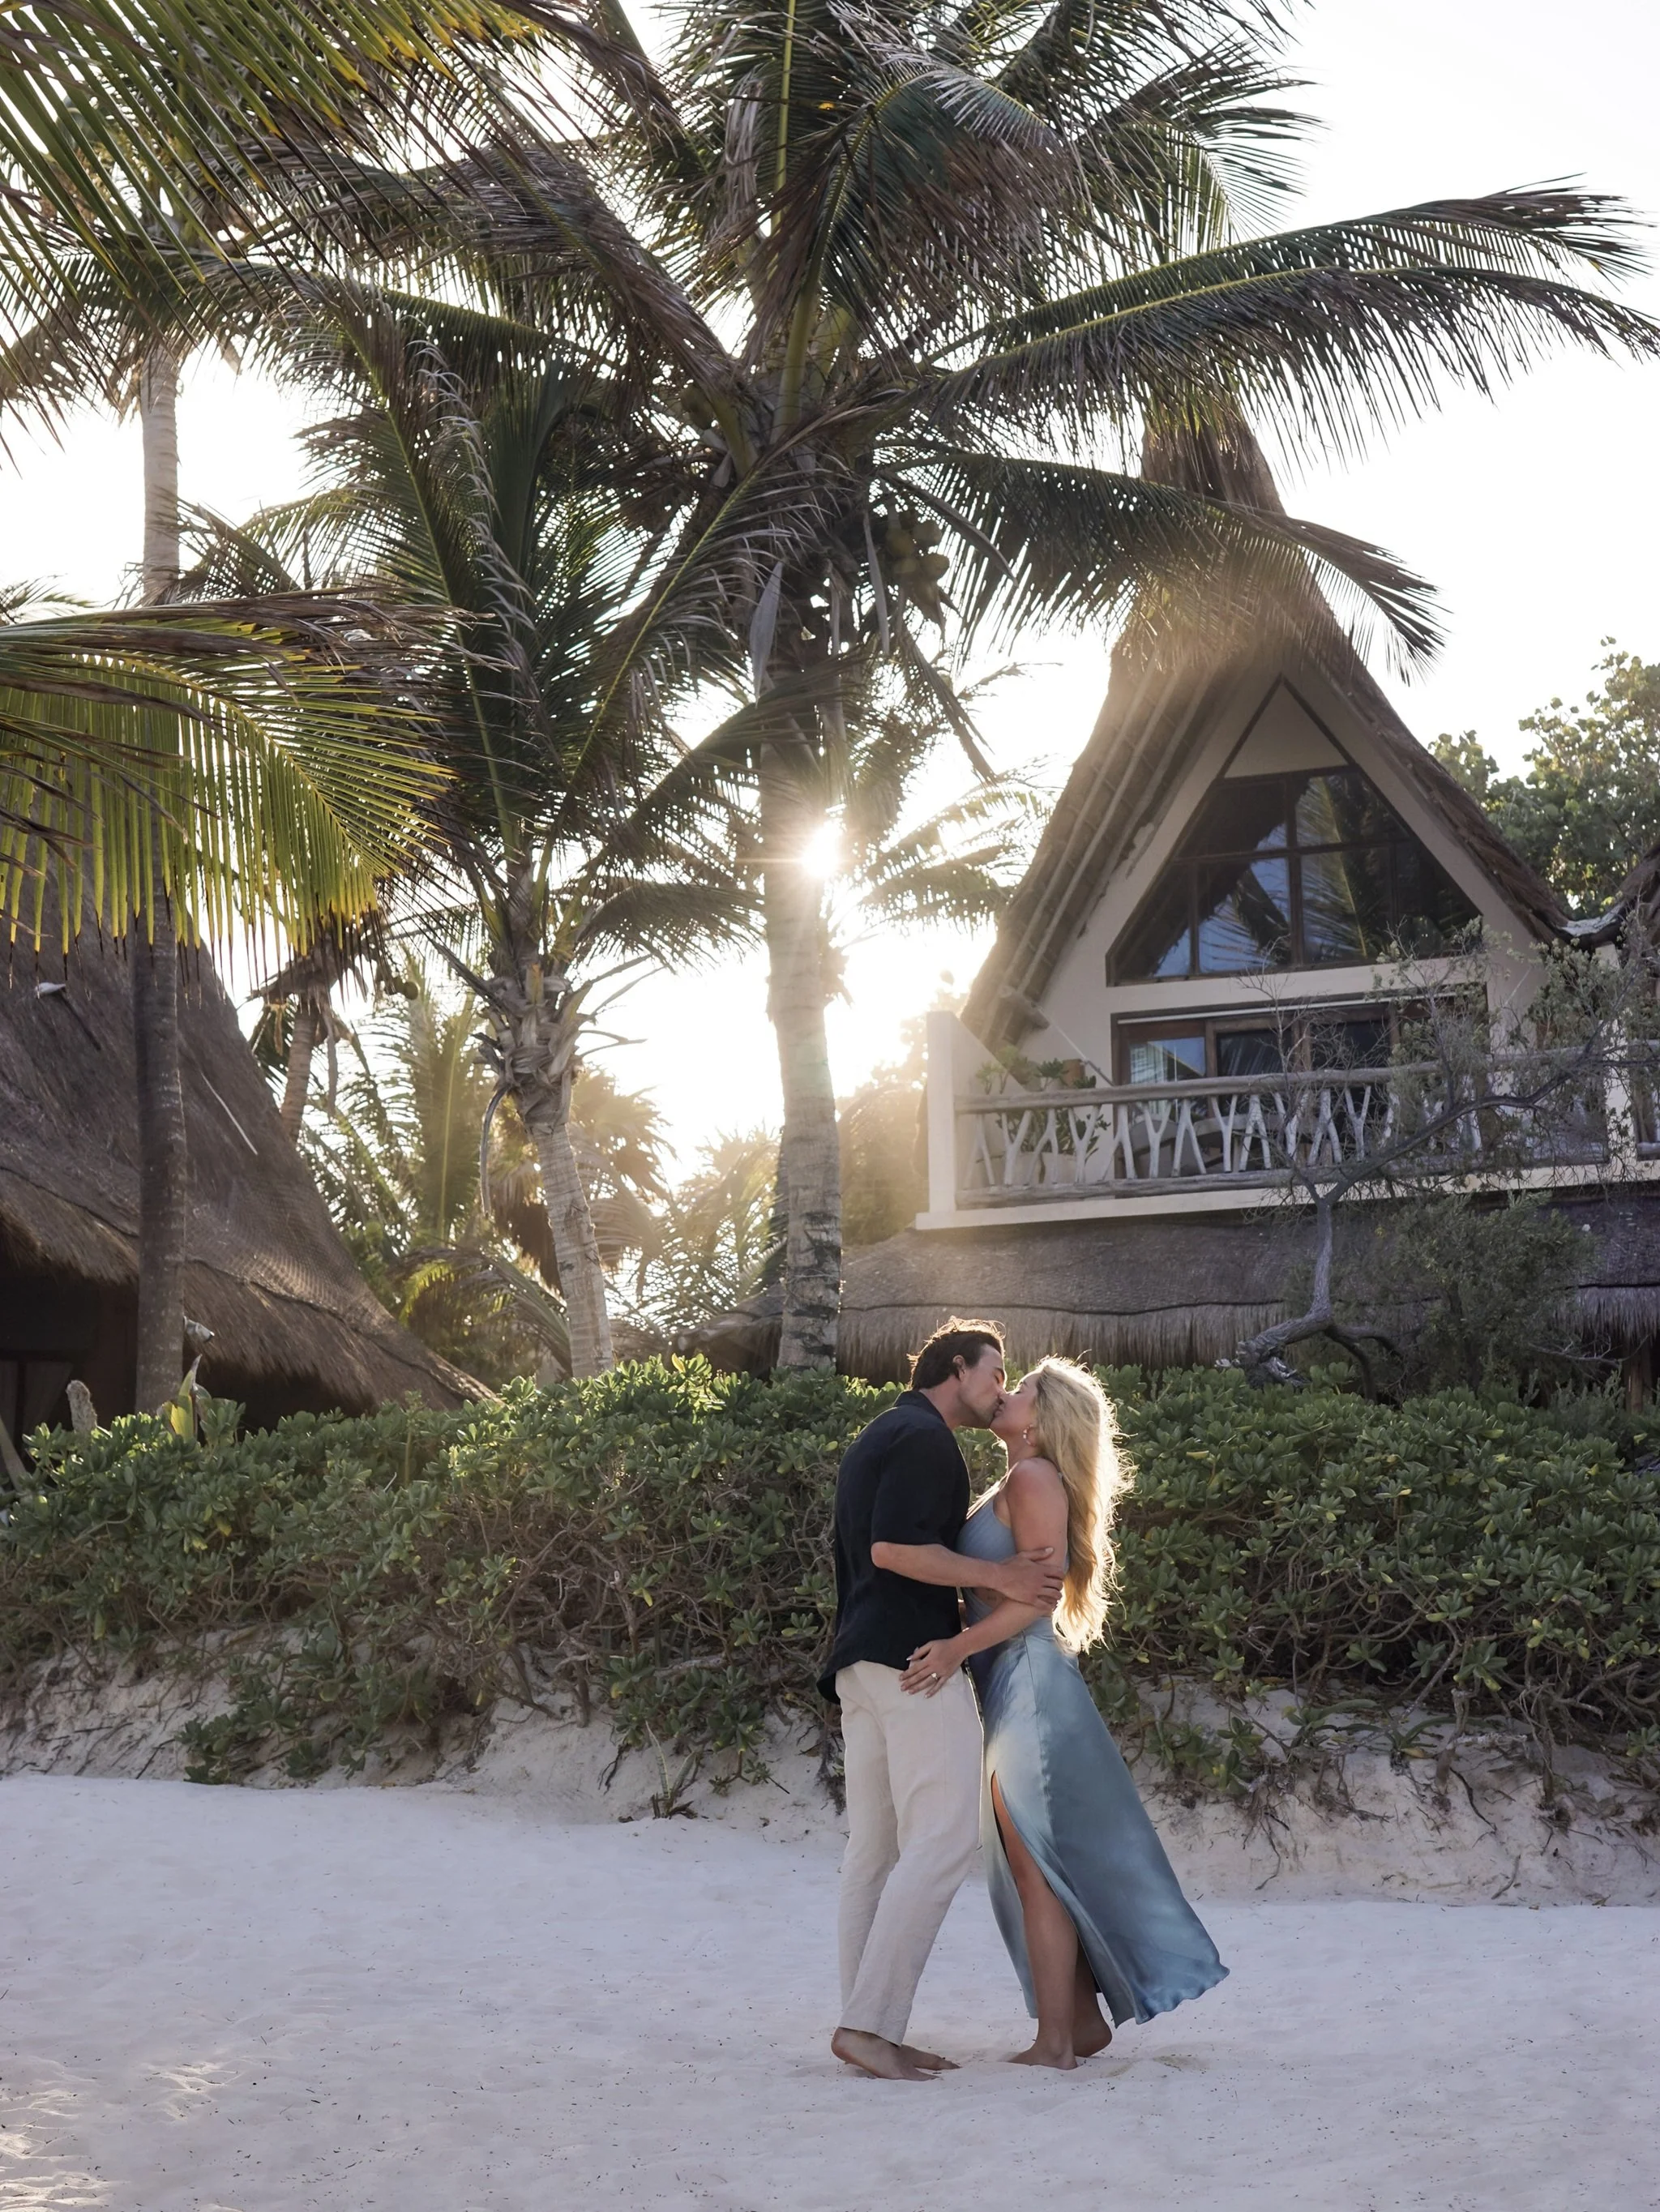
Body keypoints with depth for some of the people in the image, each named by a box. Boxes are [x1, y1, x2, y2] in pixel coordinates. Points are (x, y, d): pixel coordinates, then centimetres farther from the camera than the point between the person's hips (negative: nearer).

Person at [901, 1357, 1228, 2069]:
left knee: (1035, 1865, -6)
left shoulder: (1034, 1478, -11)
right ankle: (1084, 2018, 20)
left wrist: (959, 1647, -26)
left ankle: (1054, 2041, -2)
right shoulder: (1015, 1484, 18)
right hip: (1014, 1688, 10)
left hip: (1030, 1682, -10)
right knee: (1040, 1864, 13)